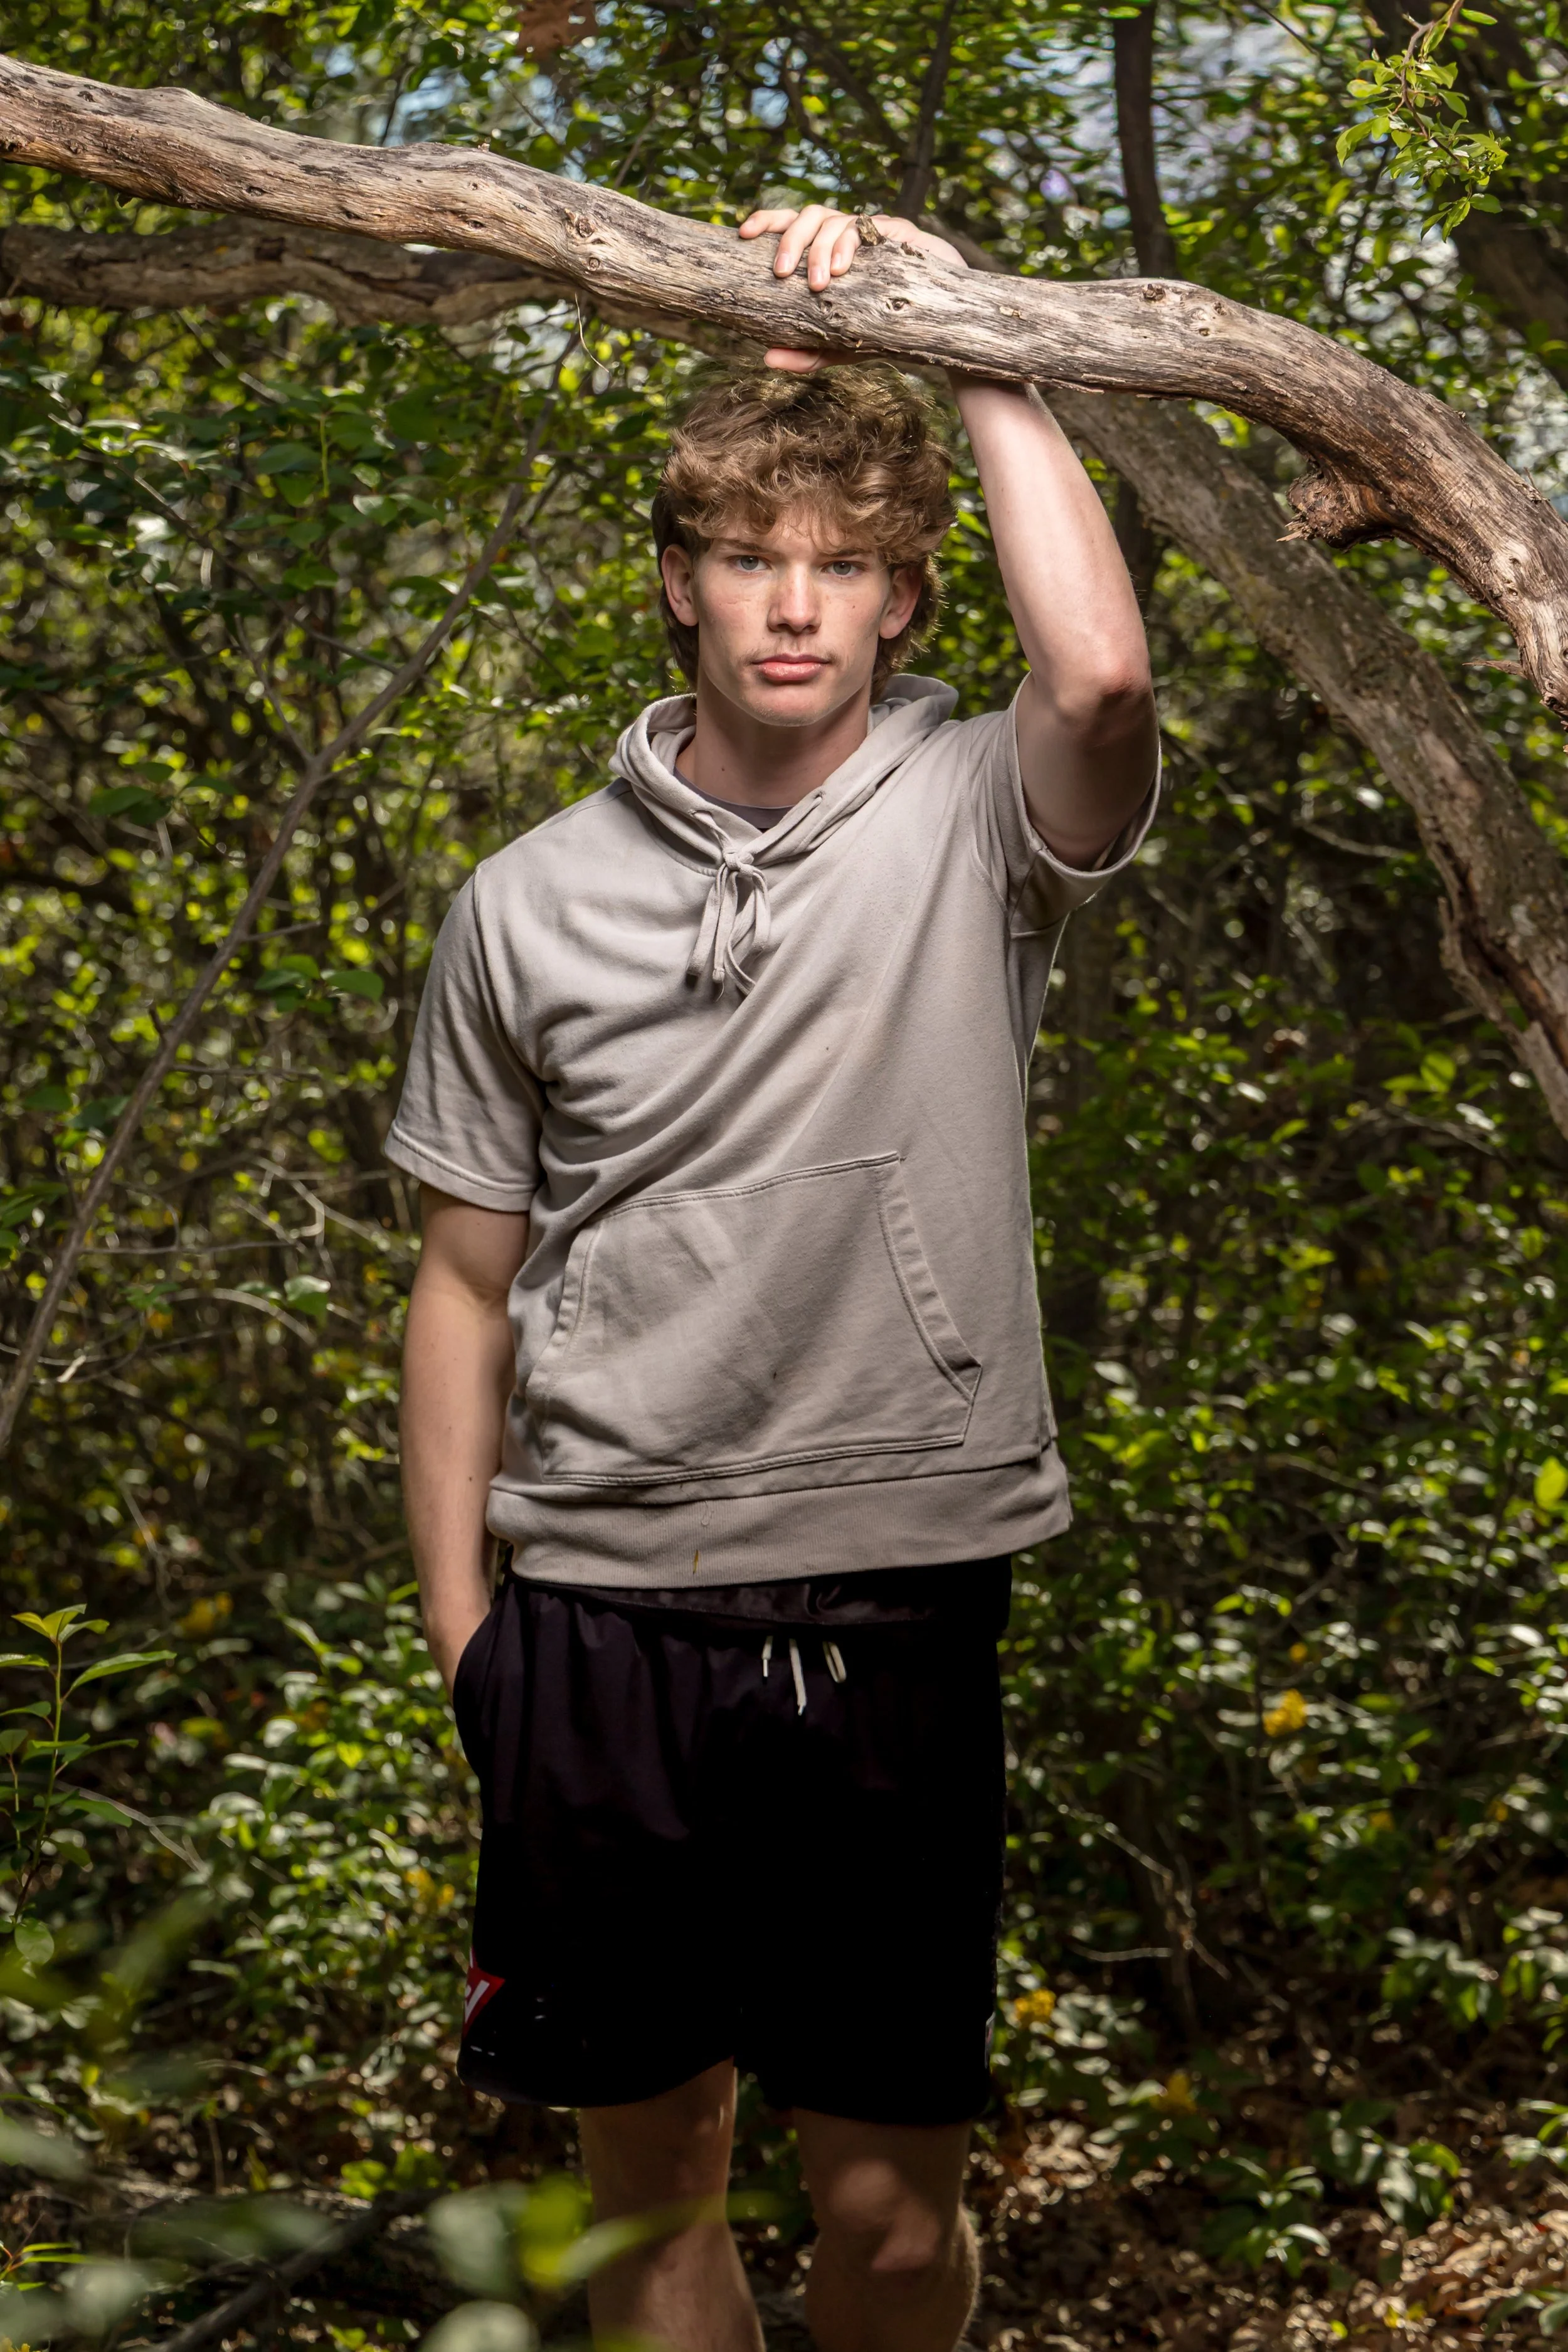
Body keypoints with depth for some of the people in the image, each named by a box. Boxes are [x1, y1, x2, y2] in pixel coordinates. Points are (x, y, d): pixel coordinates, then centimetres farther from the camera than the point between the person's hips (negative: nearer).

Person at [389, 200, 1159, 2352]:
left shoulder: (974, 827, -1)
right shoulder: (535, 903, 5)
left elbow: (1105, 674, -25)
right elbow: (469, 1281, 11)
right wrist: (459, 1622, 6)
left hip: (896, 1610, -2)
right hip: (604, 1614, 2)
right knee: (650, 2172, 12)